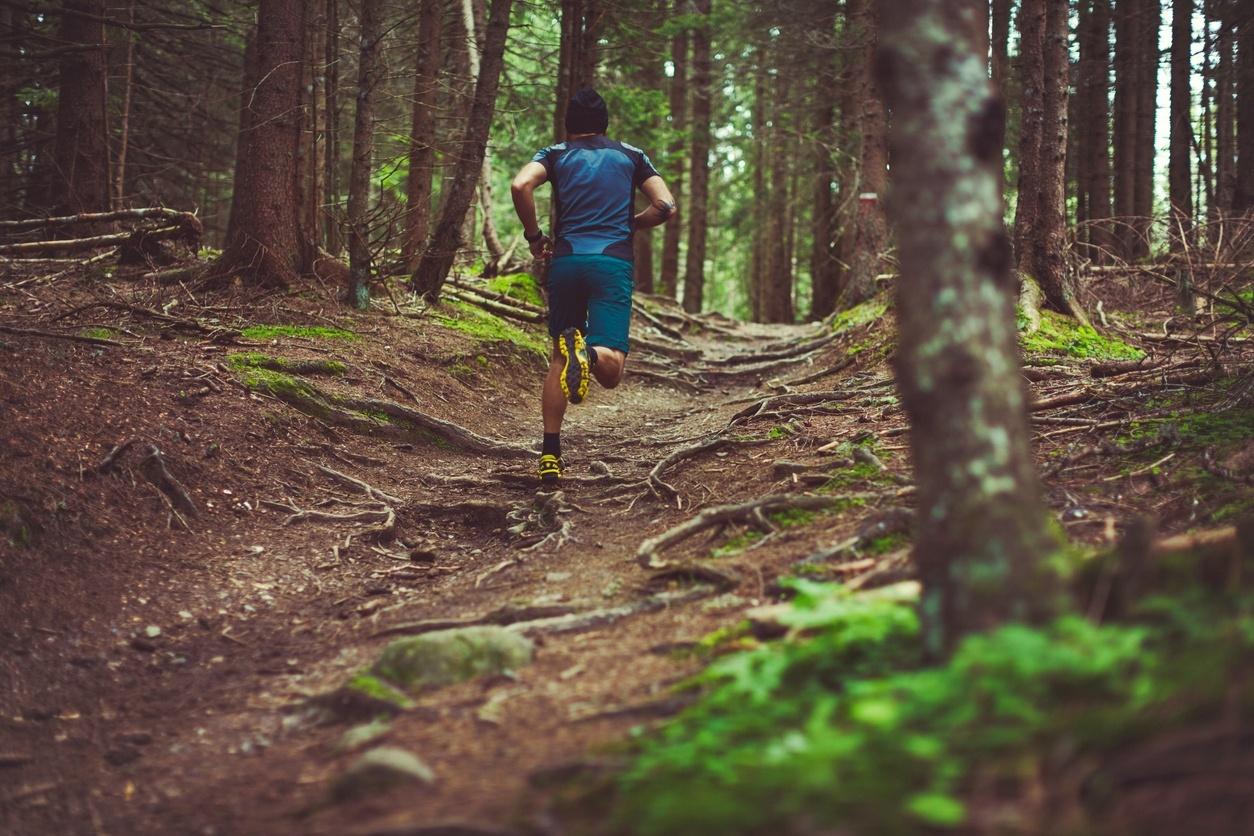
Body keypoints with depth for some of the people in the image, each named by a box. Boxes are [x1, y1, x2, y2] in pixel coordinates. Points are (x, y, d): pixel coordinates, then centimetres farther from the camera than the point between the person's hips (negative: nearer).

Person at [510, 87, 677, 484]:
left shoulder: (556, 154, 13)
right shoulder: (631, 155, 16)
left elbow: (520, 185, -8)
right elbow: (666, 207, 5)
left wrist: (534, 235, 5)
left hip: (566, 260, 1)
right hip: (614, 262, -1)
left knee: (559, 359, 16)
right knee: (610, 372, -6)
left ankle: (550, 456, 9)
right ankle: (591, 352, -43)